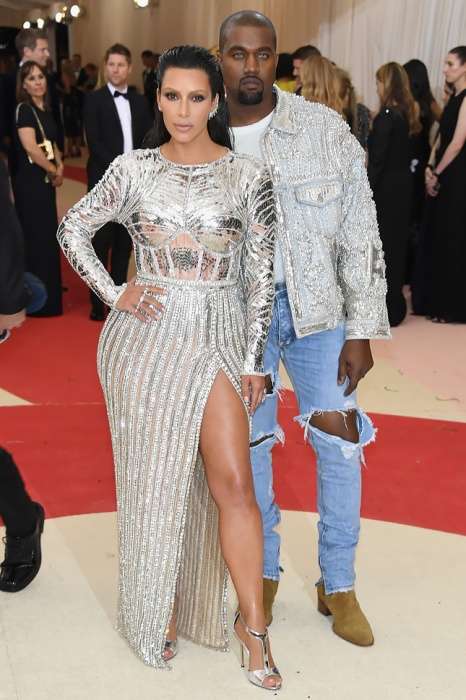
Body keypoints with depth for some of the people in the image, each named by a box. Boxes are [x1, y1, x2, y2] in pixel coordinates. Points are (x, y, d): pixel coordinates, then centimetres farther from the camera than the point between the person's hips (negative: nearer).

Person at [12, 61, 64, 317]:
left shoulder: (45, 110, 12)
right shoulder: (24, 109, -13)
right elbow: (30, 147, -22)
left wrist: (59, 166, 0)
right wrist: (54, 171, -11)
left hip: (45, 179, 8)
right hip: (30, 180, -8)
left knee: (47, 233, 14)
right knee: (35, 235, -2)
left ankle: (48, 289, 26)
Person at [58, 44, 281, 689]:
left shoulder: (249, 176, 1)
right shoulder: (135, 169, 2)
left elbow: (261, 272, 3)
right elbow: (72, 230, 12)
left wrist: (254, 359, 1)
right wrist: (114, 295, 0)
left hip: (219, 337, 0)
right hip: (145, 339, 1)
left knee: (232, 482, -6)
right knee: (154, 478, 9)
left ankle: (253, 624, 11)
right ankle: (158, 612, 28)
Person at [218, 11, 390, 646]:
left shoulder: (325, 129, -7)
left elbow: (361, 233, -5)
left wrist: (362, 330, -9)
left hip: (318, 307, 0)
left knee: (341, 445, 4)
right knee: (248, 445, 10)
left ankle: (337, 586, 24)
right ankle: (263, 574, 31)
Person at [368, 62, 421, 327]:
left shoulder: (386, 116, -16)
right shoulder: (409, 113, 7)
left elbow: (377, 160, -18)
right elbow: (408, 152, 10)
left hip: (386, 187, -8)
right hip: (404, 184, 8)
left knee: (382, 244, 2)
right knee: (398, 241, 15)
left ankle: (386, 309, 9)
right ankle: (395, 303, 25)